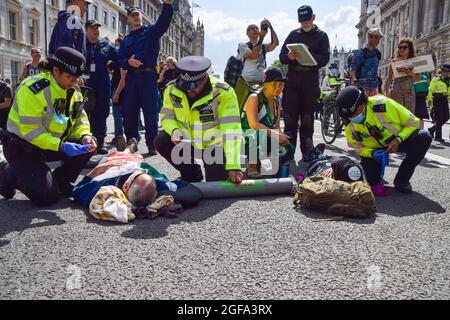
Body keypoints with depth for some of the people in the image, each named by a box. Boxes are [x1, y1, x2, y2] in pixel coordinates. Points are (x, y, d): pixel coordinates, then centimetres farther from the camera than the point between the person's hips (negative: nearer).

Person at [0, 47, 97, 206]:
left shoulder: (73, 90, -1)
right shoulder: (33, 89, -25)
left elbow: (80, 118, 1)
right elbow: (30, 131, -28)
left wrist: (85, 136, -21)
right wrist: (61, 146, -36)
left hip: (55, 144, 7)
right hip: (22, 147, -7)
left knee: (89, 146, -12)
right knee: (47, 197, -17)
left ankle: (60, 181, 8)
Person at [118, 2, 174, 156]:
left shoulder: (151, 31, 12)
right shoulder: (126, 40, 22)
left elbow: (164, 21, -8)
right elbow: (120, 60, 12)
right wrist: (128, 62, -13)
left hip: (148, 75, -4)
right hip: (131, 77, 4)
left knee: (150, 111, -5)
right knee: (129, 111, 3)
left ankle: (152, 144, 0)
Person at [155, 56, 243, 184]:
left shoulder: (223, 93, -27)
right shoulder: (172, 90, -14)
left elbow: (231, 131, -32)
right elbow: (166, 117, -3)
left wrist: (233, 167, -38)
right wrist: (174, 130, -29)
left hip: (214, 145, -4)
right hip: (188, 141, 4)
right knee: (161, 142, -19)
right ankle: (193, 175, 4)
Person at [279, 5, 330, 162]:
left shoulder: (321, 36, 10)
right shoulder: (293, 34, 15)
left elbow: (325, 59, -2)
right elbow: (282, 57, 9)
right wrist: (289, 57, -14)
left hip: (310, 84, -1)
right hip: (292, 83, 2)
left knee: (307, 121, 0)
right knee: (290, 119, -1)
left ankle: (307, 153, 7)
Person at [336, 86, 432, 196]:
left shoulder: (383, 104, -30)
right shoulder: (349, 125, -19)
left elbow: (413, 122, -18)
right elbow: (358, 147, -6)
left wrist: (399, 139, -33)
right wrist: (373, 153, -27)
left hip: (397, 141, 0)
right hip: (375, 149, 1)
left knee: (424, 137, -30)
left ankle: (402, 180, -14)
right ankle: (376, 182, 19)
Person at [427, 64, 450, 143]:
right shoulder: (436, 79, -6)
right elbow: (431, 90, -10)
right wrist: (429, 99, -18)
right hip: (437, 99, -7)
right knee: (439, 118, -5)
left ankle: (432, 129, 23)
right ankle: (438, 136, 4)